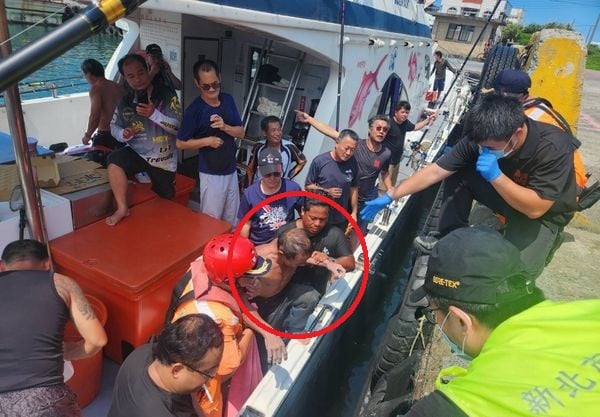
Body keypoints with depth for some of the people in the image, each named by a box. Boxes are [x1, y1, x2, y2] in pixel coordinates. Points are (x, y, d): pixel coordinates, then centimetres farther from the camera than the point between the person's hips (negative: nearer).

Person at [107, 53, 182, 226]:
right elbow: (114, 126, 6)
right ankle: (122, 208, -19)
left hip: (163, 159, -2)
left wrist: (154, 114, -32)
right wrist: (123, 134, -18)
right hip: (137, 152, 2)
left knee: (166, 201, 14)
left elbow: (180, 127, -19)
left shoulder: (166, 96, -13)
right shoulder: (125, 101, -3)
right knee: (114, 160, -31)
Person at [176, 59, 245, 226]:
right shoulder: (194, 110, -14)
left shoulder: (228, 100, 1)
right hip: (211, 173, -5)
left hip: (231, 170, 5)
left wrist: (225, 127, -16)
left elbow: (241, 132, 3)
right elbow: (181, 143, -8)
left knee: (231, 217, 17)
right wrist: (207, 140, -20)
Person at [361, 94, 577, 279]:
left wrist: (495, 176, -43)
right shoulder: (482, 139, -23)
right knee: (457, 174, -16)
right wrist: (390, 196, -24)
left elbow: (535, 209, -33)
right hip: (506, 193, 4)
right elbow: (435, 171, -22)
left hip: (545, 213, -4)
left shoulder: (553, 148, -35)